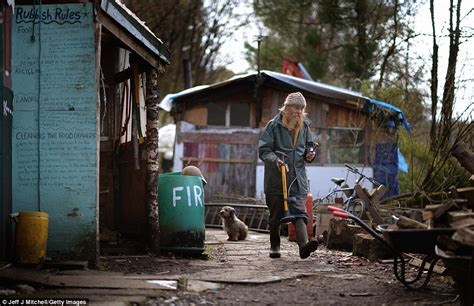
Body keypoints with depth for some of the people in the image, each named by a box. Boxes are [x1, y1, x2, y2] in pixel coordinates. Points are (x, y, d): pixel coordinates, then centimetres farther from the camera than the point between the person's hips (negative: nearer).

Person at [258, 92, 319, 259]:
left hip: (298, 178, 2)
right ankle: (274, 246, 27)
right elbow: (263, 150, -7)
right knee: (276, 214, 9)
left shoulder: (304, 126, 10)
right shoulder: (274, 125, -4)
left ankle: (304, 244, -31)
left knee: (299, 212, -14)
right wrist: (275, 159, -26)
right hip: (276, 178, -2)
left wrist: (308, 155, -1)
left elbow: (308, 146, 22)